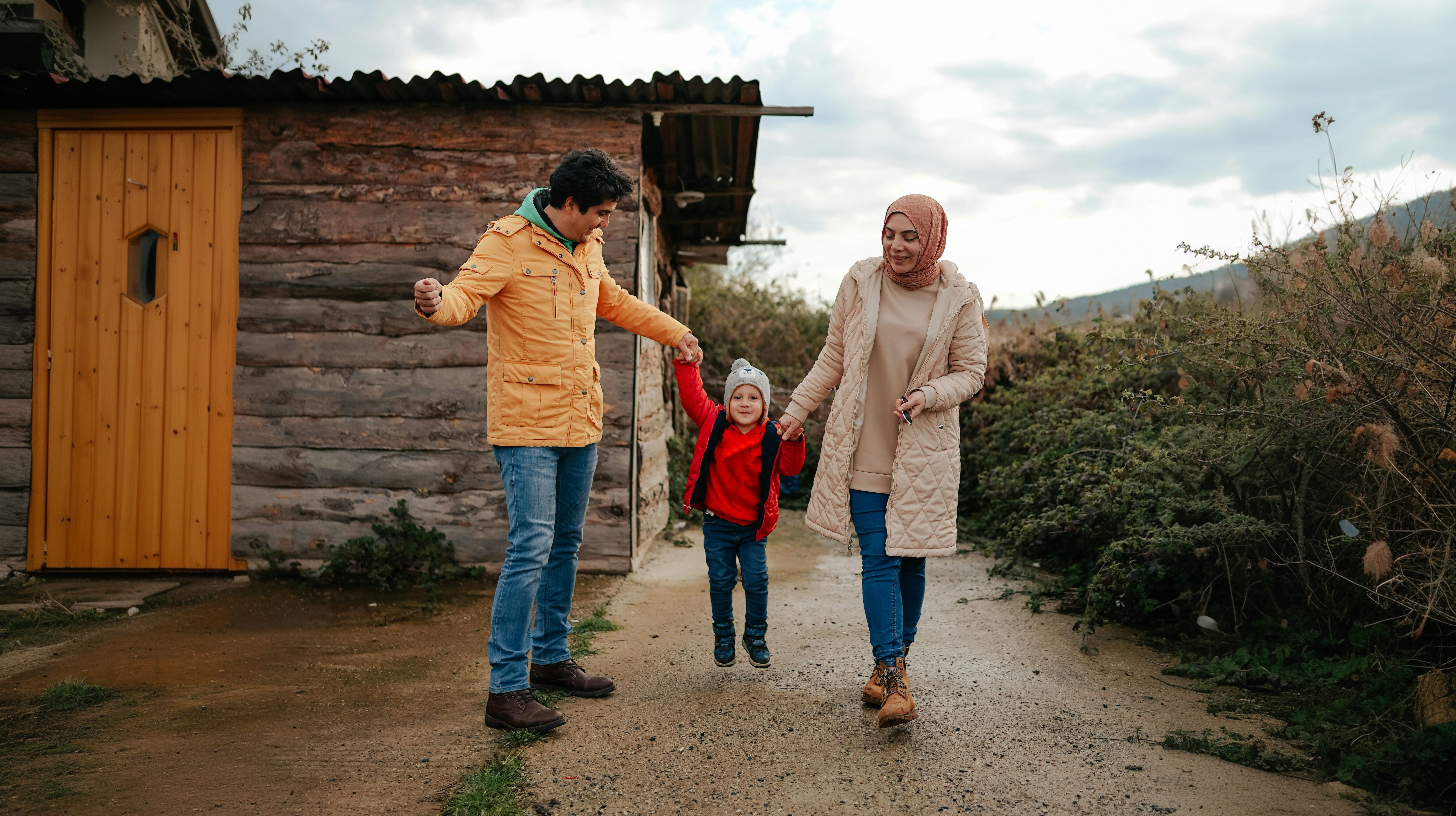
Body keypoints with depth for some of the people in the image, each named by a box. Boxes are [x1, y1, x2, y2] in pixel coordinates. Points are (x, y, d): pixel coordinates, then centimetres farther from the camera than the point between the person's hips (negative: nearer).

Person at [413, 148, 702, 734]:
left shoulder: (586, 247, 13)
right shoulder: (508, 242, -11)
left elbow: (615, 302, 30)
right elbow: (466, 294, -25)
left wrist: (675, 333, 37)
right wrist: (437, 303, -49)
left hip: (580, 422, 8)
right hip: (527, 424, -8)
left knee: (564, 544, 15)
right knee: (531, 548, -13)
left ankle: (551, 658, 30)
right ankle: (506, 689, -5)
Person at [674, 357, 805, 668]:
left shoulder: (772, 438, -6)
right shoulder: (714, 425, -5)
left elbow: (789, 467, -10)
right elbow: (692, 397, -4)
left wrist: (793, 440, -25)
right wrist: (686, 363, -8)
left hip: (753, 526, 0)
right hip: (718, 523, 0)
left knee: (756, 581, -1)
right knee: (721, 580, 4)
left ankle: (756, 636, 20)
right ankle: (723, 637, 23)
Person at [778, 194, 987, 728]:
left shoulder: (959, 298, -2)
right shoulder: (860, 282, 0)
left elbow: (971, 372, 3)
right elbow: (833, 358, 10)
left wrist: (928, 395, -16)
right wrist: (796, 411, 11)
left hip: (924, 449, 0)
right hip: (863, 445, 0)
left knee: (910, 558, 6)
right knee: (877, 558, -6)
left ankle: (891, 662, 24)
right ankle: (892, 679, -4)